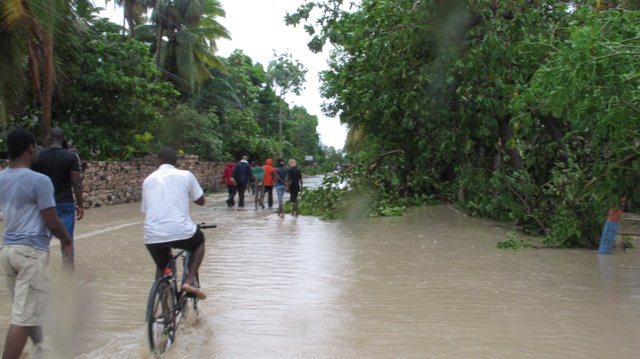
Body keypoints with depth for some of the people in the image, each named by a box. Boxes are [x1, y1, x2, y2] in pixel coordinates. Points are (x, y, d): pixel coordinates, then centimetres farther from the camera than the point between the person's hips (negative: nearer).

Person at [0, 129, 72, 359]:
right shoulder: (39, 180, -16)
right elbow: (52, 222, -15)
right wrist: (67, 240, 3)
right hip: (31, 251, -8)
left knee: (26, 309, 22)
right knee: (23, 316, -3)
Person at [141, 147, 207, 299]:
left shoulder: (148, 180, 16)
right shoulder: (185, 175, 6)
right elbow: (201, 201, 16)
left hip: (152, 236, 3)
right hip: (181, 232, -3)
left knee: (161, 267, 30)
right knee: (200, 241, 30)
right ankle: (189, 281, 12)